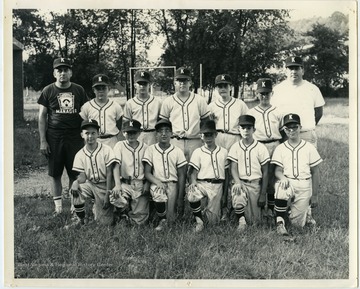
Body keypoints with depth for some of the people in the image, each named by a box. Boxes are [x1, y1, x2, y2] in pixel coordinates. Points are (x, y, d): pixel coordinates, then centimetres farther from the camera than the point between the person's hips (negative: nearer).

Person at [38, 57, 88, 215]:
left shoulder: (79, 90, 6)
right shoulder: (48, 91, 3)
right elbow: (42, 117, 2)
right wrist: (43, 141, -4)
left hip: (75, 138, 1)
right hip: (54, 138, 0)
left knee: (75, 173, 2)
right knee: (55, 173, 5)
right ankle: (58, 205, 15)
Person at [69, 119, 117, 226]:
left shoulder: (106, 150, -11)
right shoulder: (80, 154, -2)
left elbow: (109, 174, -10)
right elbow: (83, 176, -4)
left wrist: (107, 195, -13)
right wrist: (76, 182, -28)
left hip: (105, 186, -2)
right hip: (90, 185, 2)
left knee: (106, 223, -7)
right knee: (74, 191, -31)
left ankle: (97, 208, 29)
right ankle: (81, 220, -9)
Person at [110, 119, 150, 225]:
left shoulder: (145, 147, 10)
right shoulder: (119, 146, 5)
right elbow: (116, 166, -8)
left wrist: (147, 184, -6)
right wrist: (117, 184, -23)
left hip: (141, 184, 1)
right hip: (125, 184, -1)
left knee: (140, 221, -10)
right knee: (116, 196, -35)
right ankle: (126, 212, 0)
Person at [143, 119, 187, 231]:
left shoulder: (177, 151, 3)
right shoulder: (151, 150, 3)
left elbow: (181, 176, 5)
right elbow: (147, 173, 2)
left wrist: (180, 198, -2)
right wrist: (158, 182, -19)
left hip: (172, 184, 0)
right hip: (156, 183, 0)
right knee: (159, 195, -35)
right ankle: (162, 220, -10)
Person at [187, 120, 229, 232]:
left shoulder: (223, 152, 12)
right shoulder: (197, 152, 6)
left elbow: (226, 173, 15)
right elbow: (194, 172, 0)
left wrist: (225, 192, 10)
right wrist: (193, 182, -22)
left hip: (217, 186, 1)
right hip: (201, 183, -1)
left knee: (213, 220, -5)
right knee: (192, 196, -37)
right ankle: (199, 220, -12)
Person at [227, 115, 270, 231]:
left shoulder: (261, 148, 0)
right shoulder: (235, 147, 4)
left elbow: (265, 172, 2)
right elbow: (233, 168, -3)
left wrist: (263, 194, -2)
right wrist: (238, 183, -24)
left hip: (256, 183, 0)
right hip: (240, 182, 0)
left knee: (255, 221, -3)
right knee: (238, 198, -36)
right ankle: (241, 220, -10)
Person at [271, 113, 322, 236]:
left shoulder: (309, 148, 4)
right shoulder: (280, 149, 6)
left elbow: (315, 173, 6)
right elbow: (277, 170, 1)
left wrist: (314, 196, 4)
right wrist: (282, 178, -24)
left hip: (304, 185, 0)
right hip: (287, 182, 0)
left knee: (297, 223, -4)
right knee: (280, 188, -38)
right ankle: (280, 222, -23)